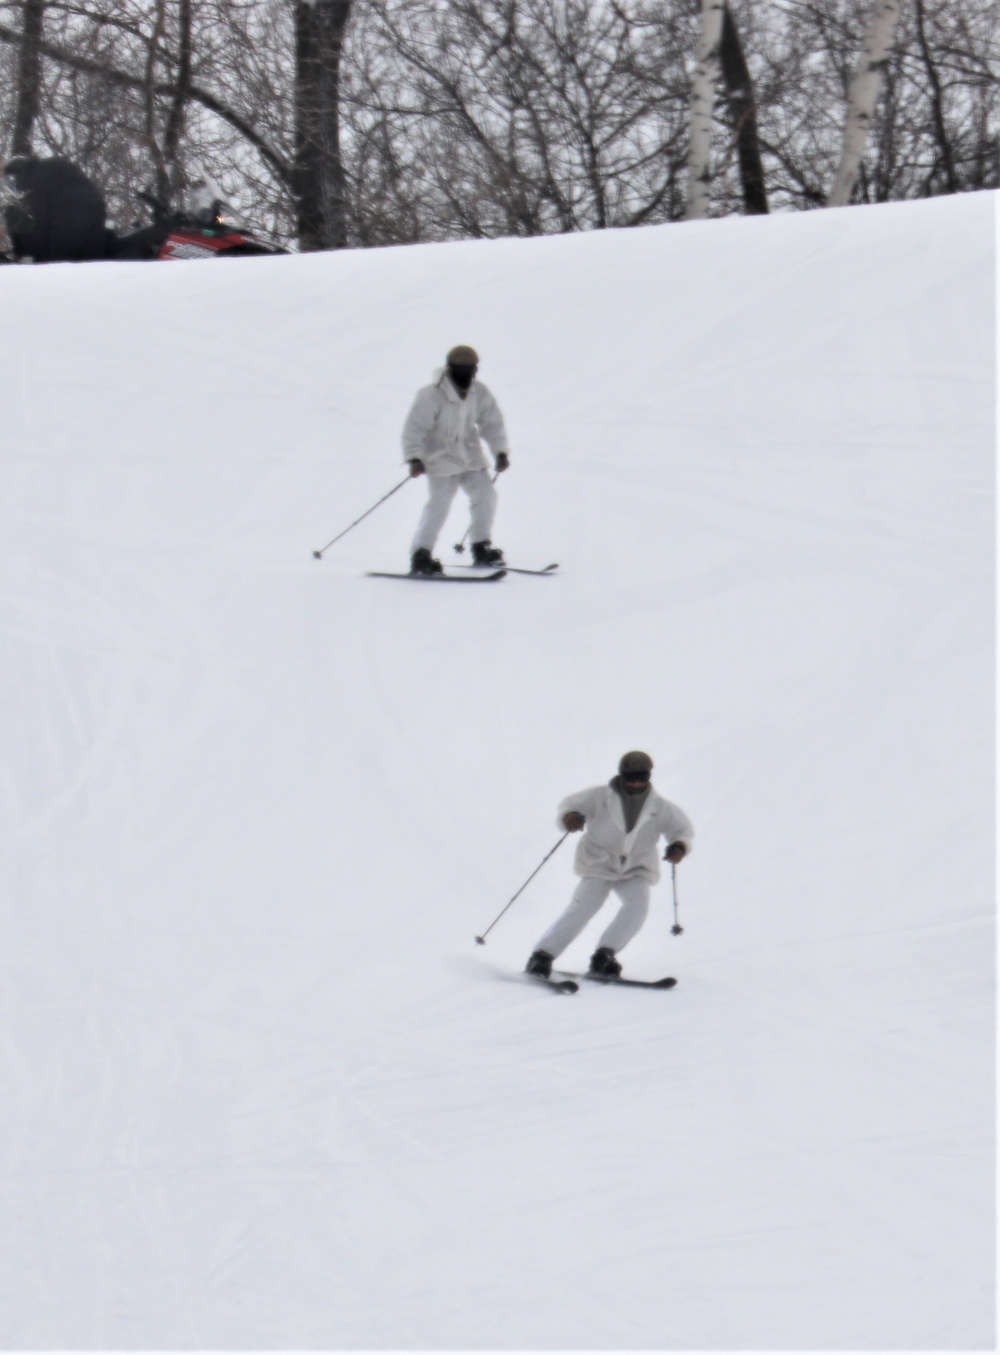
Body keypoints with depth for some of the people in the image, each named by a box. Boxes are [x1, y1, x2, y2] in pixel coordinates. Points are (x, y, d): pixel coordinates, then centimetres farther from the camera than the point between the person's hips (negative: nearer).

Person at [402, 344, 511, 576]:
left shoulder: (479, 393, -3)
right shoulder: (432, 396, -20)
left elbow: (492, 422, 7)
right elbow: (414, 428, -20)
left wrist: (501, 452, -1)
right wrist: (414, 458, -29)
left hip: (471, 455, 6)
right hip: (442, 459, -6)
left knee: (485, 495, 1)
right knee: (439, 504, -16)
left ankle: (481, 548, 18)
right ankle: (420, 555, -12)